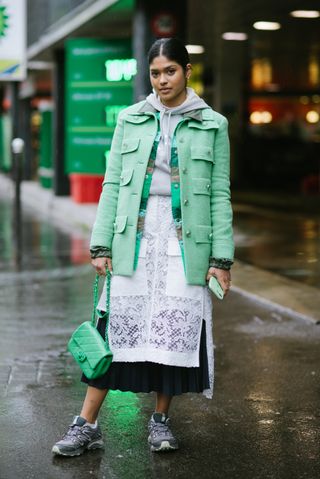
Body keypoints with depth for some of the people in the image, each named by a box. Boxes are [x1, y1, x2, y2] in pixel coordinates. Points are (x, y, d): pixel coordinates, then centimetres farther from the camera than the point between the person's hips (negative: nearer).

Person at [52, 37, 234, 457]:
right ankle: (87, 425, 6)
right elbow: (112, 184, 7)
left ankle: (161, 420, 21)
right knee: (115, 327, 0)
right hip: (135, 239, 1)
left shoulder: (212, 124, 4)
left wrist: (221, 257, -4)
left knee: (175, 331, 3)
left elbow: (220, 194, 2)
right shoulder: (130, 120, 8)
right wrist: (102, 244, 0)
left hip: (184, 242, -1)